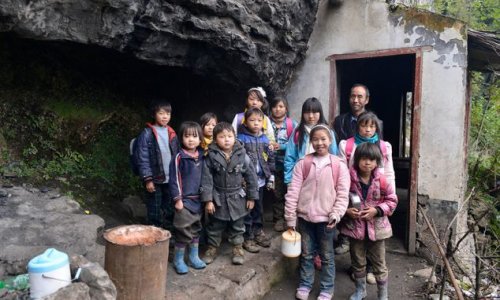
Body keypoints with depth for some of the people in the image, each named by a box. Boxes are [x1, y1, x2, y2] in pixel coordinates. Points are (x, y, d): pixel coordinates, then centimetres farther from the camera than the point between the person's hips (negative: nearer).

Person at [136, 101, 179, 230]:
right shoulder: (147, 134, -7)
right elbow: (143, 159, -9)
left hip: (171, 179, 5)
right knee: (155, 214, 6)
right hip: (155, 180, -5)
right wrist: (147, 179, -13)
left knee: (170, 211, 16)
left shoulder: (172, 134, 8)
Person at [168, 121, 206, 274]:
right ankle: (178, 260, 18)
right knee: (184, 231, -1)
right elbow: (174, 180, -11)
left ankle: (194, 257, 32)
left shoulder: (202, 156, 4)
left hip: (199, 199, 6)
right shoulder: (179, 157, -12)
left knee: (196, 229, 16)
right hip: (185, 200, -6)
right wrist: (177, 199, -13)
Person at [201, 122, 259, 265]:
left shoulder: (242, 155, -10)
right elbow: (207, 179, -10)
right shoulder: (211, 157, -11)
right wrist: (208, 200, -12)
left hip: (237, 198, 1)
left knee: (237, 226, 15)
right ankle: (212, 248, 34)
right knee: (215, 226, 15)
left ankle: (238, 248, 33)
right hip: (218, 198, 0)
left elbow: (251, 177, -3)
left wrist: (252, 197, -1)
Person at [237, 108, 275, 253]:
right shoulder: (241, 139, -9)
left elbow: (271, 158, 11)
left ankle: (258, 232, 34)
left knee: (259, 208, 18)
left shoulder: (264, 139, 6)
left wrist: (271, 177, 8)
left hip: (260, 180, 5)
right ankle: (247, 238, 17)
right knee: (247, 209, 6)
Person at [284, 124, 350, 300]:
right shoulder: (303, 164, -3)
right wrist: (290, 218, -5)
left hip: (325, 218, -1)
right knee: (306, 254, 15)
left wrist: (336, 215, -16)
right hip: (304, 217, 1)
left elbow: (342, 195, -4)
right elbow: (293, 192, -4)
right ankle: (305, 285, 32)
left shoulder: (339, 166, -4)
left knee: (326, 256, 12)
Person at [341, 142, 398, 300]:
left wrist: (377, 210, -15)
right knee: (358, 262, 17)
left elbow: (392, 200, -2)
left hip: (376, 227, 0)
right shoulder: (349, 178, -12)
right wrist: (346, 210, -17)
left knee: (379, 264, 12)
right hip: (355, 226, 1)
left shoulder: (381, 180, -11)